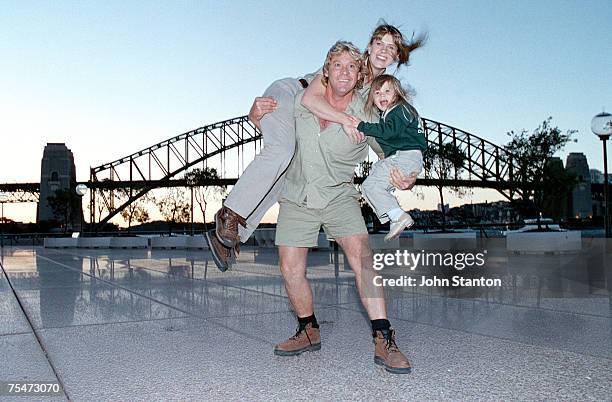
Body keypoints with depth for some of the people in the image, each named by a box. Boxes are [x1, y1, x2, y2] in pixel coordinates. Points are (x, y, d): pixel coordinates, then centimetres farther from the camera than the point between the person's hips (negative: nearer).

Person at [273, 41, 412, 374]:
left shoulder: (366, 117, -11)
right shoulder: (302, 101, -3)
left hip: (338, 196, -2)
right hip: (296, 196, 3)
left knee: (361, 255, -24)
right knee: (291, 269, -2)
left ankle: (384, 341, -21)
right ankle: (309, 332, 22)